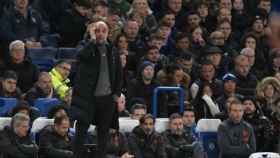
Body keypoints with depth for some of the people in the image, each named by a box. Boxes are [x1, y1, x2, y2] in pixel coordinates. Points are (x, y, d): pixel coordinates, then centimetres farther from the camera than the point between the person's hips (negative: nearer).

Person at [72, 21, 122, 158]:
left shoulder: (112, 52, 10)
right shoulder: (88, 48, -1)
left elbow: (119, 74, 15)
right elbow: (82, 56, -26)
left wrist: (117, 94, 6)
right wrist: (93, 39, -16)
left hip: (107, 98, 4)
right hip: (88, 97, -3)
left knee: (104, 131, 8)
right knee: (81, 129, -4)